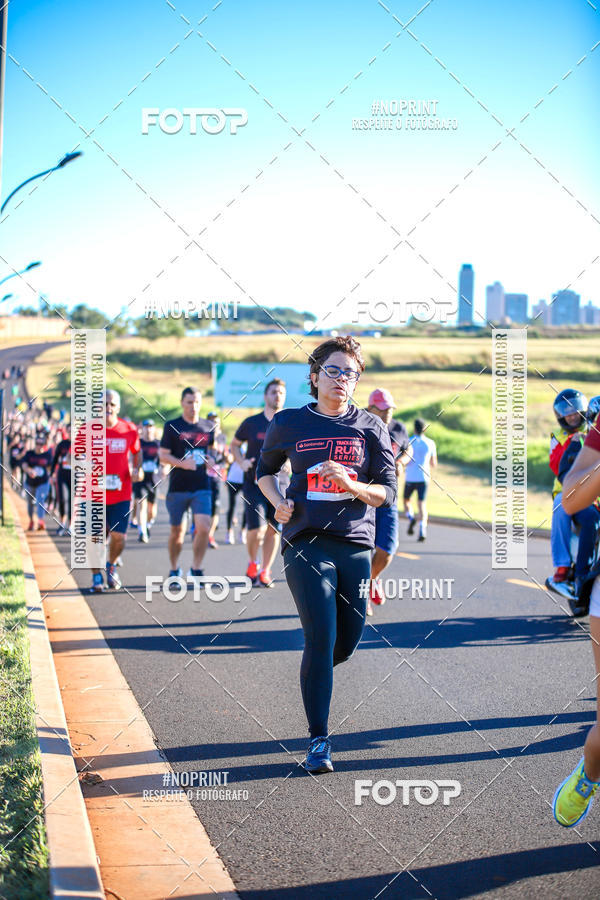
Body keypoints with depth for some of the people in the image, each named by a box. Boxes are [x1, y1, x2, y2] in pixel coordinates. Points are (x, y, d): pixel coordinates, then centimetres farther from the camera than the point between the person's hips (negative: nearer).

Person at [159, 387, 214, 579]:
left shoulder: (208, 427, 9)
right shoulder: (172, 426, -1)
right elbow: (162, 455, -4)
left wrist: (211, 460, 0)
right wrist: (183, 463, -20)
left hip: (202, 487, 2)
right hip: (178, 487, -2)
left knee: (203, 527, -13)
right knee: (177, 531, 9)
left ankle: (196, 568, 1)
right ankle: (174, 569, 27)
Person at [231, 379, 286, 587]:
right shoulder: (252, 423, 2)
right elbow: (235, 444, 14)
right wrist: (242, 462, -4)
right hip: (254, 483, -2)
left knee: (273, 530, 2)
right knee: (256, 528, -12)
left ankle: (265, 571, 16)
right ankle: (252, 562, 16)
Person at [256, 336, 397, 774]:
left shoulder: (371, 427, 6)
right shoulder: (289, 423, 6)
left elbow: (388, 492, 3)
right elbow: (265, 470, 22)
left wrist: (350, 484, -17)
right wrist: (279, 503, 2)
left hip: (356, 545, 2)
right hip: (307, 543, -2)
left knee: (346, 646, 8)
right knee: (322, 640, -13)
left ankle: (314, 672, 44)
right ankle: (319, 741, -4)